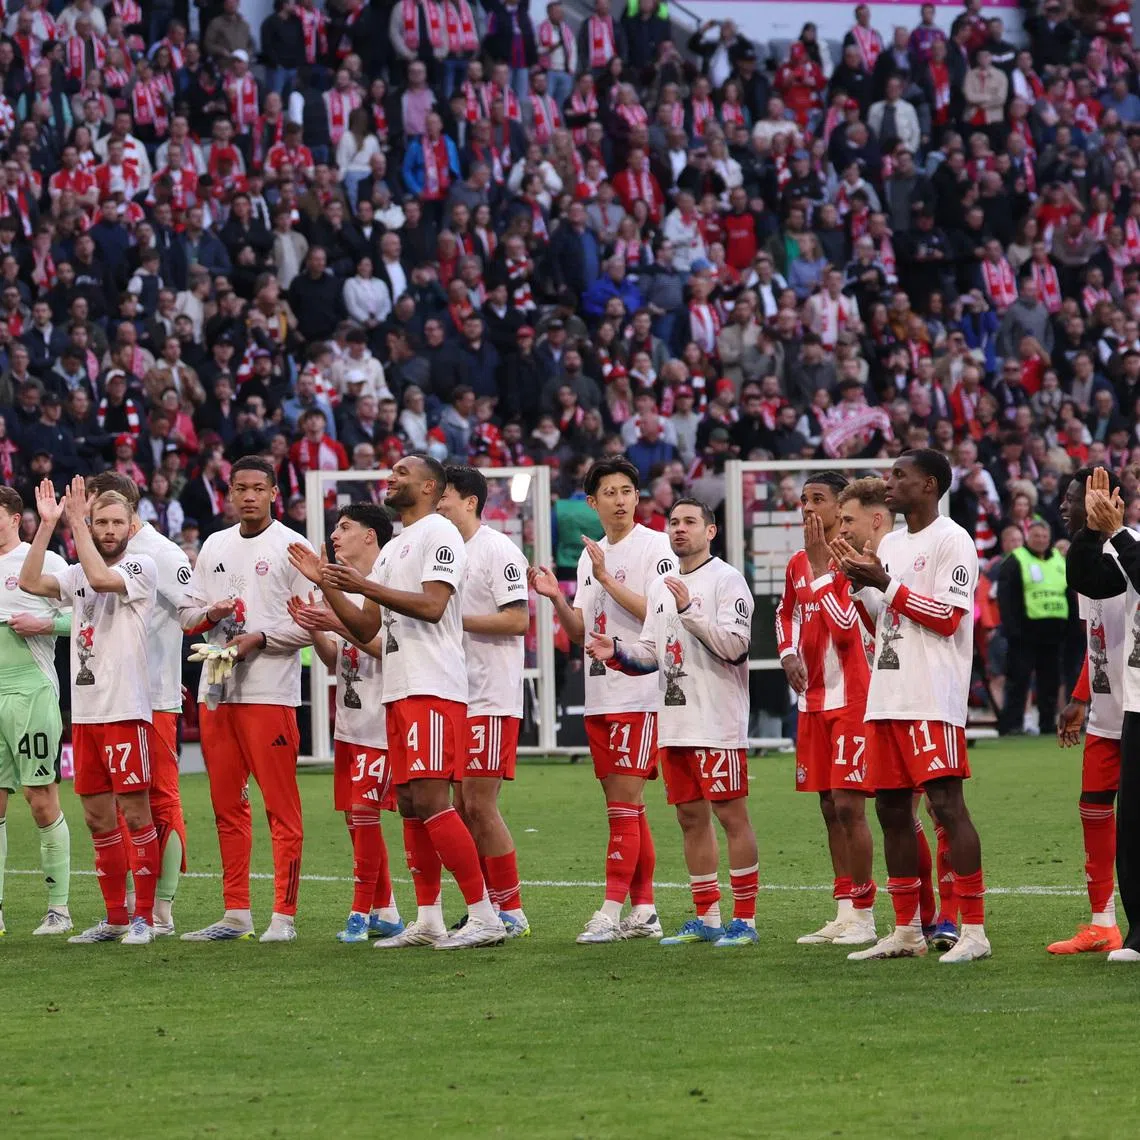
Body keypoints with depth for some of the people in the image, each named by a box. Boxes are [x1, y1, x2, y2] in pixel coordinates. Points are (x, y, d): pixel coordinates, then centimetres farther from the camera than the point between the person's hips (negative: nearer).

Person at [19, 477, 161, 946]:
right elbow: (30, 582, 1)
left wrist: (75, 520, -16)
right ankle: (115, 918, 16)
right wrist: (47, 524, -3)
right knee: (98, 818, 9)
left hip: (125, 710, -7)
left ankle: (144, 917, 0)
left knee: (135, 814, -5)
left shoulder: (141, 567, -4)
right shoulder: (78, 573, 14)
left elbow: (101, 577, -22)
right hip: (84, 711, 7)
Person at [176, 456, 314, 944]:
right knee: (227, 806, 9)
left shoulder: (291, 547, -2)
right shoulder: (214, 546, 15)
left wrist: (260, 638, -17)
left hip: (270, 692, -6)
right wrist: (210, 614, -3)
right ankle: (236, 913, 14)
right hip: (215, 691, 6)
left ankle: (284, 915, -5)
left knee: (281, 807, -6)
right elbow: (186, 611, 18)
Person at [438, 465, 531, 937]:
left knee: (479, 805, -11)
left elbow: (517, 619, -17)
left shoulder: (498, 551, -9)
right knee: (461, 807, 7)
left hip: (491, 700, -9)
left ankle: (512, 911, -5)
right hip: (455, 698, 9)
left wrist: (454, 618, -16)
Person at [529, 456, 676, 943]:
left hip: (639, 696, -8)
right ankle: (643, 911, 14)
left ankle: (612, 911, -12)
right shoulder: (590, 556, 17)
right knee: (627, 807, 10)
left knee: (624, 804, -10)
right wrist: (556, 598, 0)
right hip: (599, 697, 8)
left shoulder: (654, 546, -6)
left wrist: (606, 580, -17)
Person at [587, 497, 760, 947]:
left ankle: (744, 919, -3)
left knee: (731, 814, -6)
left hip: (718, 722, -8)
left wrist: (690, 610, -22)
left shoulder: (726, 580, -7)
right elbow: (651, 654, 21)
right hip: (674, 722, 8)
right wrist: (616, 651, 2)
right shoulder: (660, 586, 18)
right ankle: (706, 918, 17)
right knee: (691, 817, 10)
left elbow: (735, 644, -17)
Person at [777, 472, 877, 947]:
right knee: (829, 808, 10)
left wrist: (820, 563, -20)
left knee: (848, 805, -9)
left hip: (852, 699, -8)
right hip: (813, 700, 8)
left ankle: (863, 914, -3)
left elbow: (845, 627, -22)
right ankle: (844, 913, 15)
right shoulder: (798, 564, 12)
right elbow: (786, 613, 30)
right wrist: (788, 653, 10)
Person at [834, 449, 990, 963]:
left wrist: (885, 584, -15)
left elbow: (948, 617, -15)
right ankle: (906, 930, 15)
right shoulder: (890, 543, 19)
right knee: (891, 807, 9)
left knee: (946, 803, -11)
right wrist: (862, 584, 8)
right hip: (886, 699, 9)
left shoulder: (951, 541, -7)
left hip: (933, 701, -9)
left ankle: (974, 930, -10)